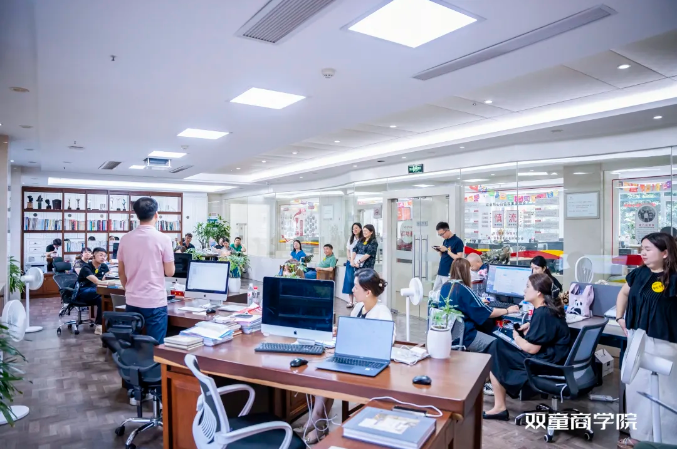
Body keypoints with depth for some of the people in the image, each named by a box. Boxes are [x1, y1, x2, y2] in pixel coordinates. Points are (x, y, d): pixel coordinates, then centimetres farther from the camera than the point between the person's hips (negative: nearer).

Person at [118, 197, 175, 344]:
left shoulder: (126, 239, 3)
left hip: (132, 301, 5)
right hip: (155, 301, -5)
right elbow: (170, 272, -8)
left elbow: (121, 272, 10)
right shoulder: (163, 238, -12)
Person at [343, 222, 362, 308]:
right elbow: (348, 250, 14)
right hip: (350, 262, 5)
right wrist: (350, 260, -1)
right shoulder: (350, 238, 13)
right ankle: (350, 302, 8)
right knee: (350, 281, 3)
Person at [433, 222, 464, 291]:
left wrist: (447, 250, -16)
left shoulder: (458, 241, -10)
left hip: (449, 274, -8)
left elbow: (459, 258, -15)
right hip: (440, 273, 8)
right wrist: (440, 251, -1)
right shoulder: (445, 241, 13)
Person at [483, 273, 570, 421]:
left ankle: (500, 407, 3)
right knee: (499, 345, 14)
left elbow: (532, 348, -23)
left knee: (495, 353, -6)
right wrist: (530, 327, 11)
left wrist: (517, 337, -5)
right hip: (551, 355, 10)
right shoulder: (548, 308, 7)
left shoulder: (542, 314, -23)